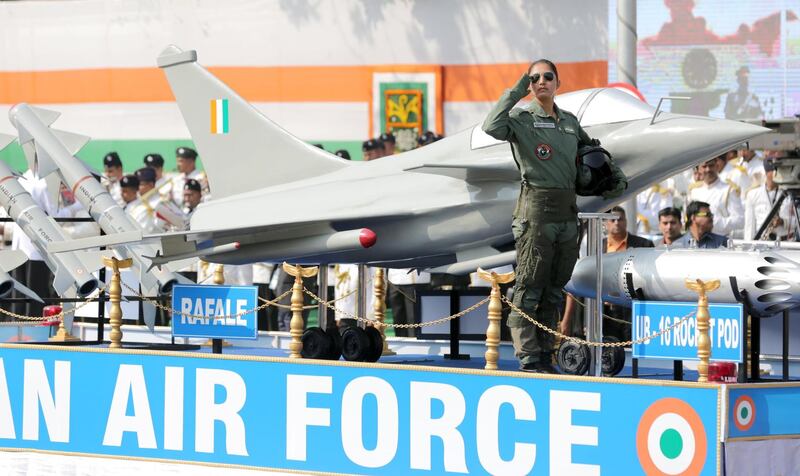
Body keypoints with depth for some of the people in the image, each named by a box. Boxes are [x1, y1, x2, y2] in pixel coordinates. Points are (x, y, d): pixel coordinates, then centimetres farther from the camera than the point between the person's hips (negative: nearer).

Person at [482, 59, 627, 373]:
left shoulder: (570, 122, 16)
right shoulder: (521, 120, -2)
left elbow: (593, 151, 33)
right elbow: (492, 127, -23)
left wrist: (616, 176, 18)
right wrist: (516, 92, -15)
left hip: (567, 212, 6)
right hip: (535, 210, -6)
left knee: (554, 289, 8)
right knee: (530, 288, -5)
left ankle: (545, 355, 13)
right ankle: (528, 356, -4)